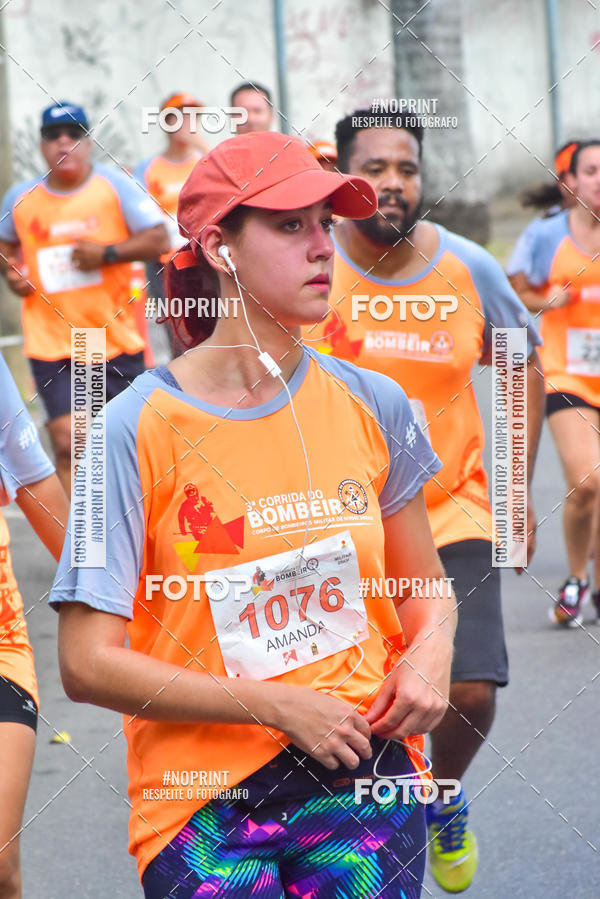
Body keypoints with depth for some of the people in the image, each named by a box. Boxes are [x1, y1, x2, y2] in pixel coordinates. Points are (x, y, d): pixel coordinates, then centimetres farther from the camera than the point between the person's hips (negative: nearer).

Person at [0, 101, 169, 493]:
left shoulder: (115, 186, -2)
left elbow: (159, 240, -6)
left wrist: (107, 252, -18)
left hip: (118, 340, 0)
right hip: (52, 343, 0)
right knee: (68, 444, -12)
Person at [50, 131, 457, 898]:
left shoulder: (371, 405, 3)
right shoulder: (141, 429, -9)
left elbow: (424, 587, 17)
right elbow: (87, 663, -11)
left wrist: (429, 652, -5)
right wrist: (280, 705, -14)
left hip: (365, 778, 3)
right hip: (207, 804, -3)